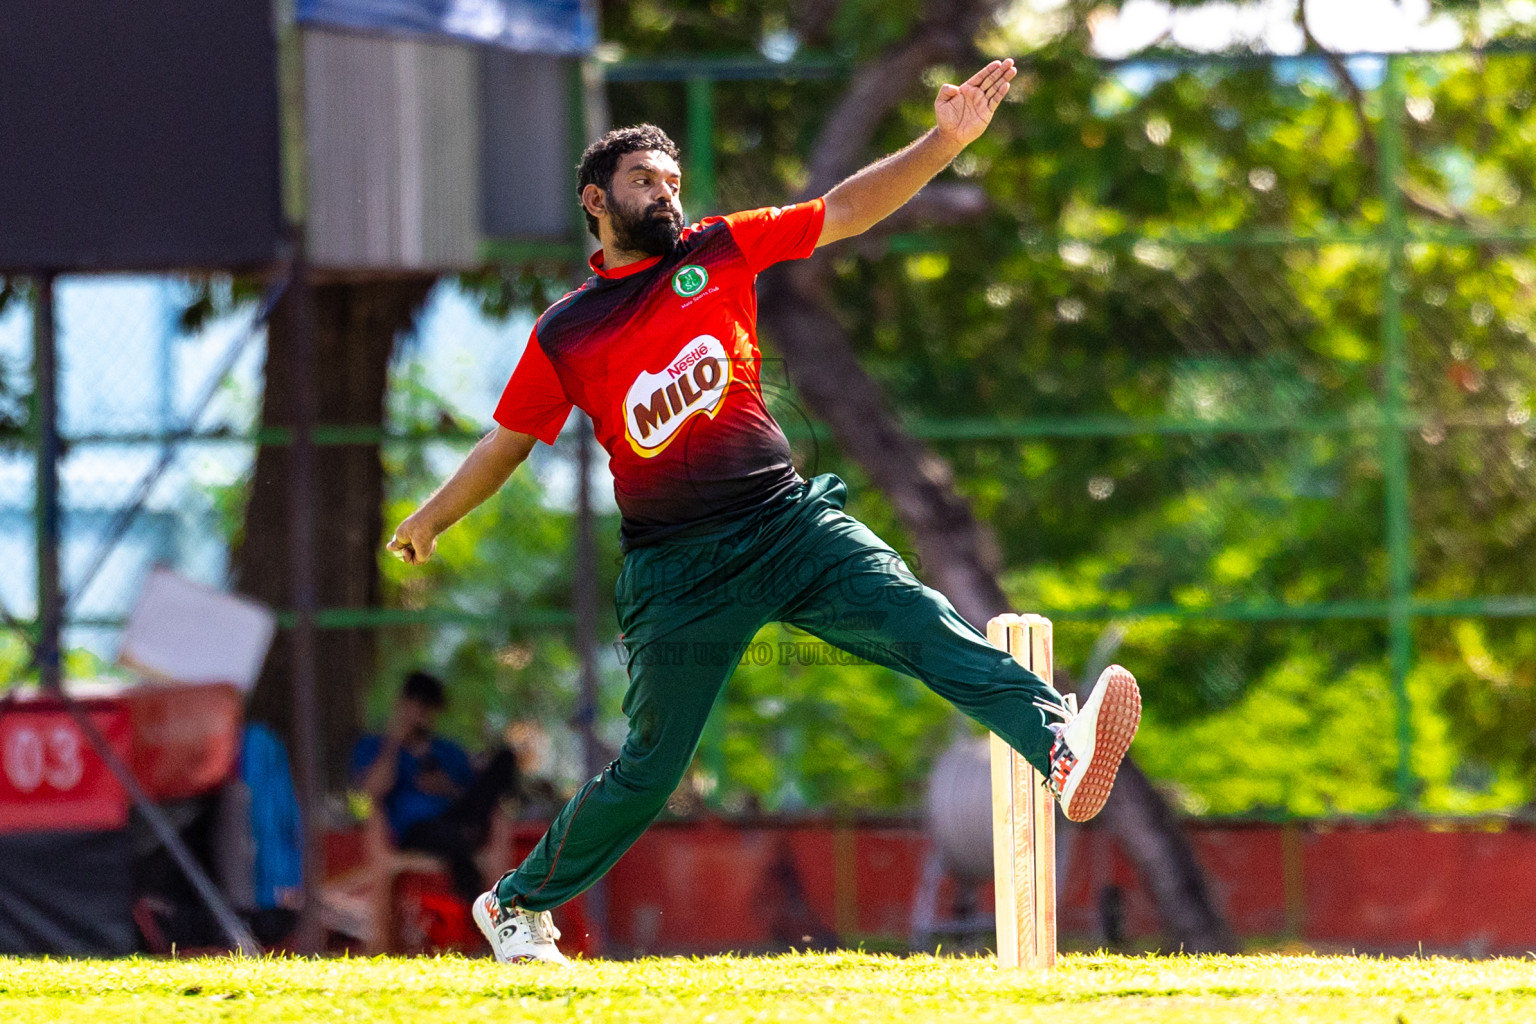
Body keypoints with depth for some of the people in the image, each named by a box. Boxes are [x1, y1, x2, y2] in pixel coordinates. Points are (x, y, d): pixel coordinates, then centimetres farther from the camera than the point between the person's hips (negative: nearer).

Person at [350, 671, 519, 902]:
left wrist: (449, 790, -2)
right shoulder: (372, 747, 18)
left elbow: (474, 801, 19)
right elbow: (373, 794, -3)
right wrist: (394, 741, 0)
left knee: (505, 759, -14)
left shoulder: (450, 752, 29)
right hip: (414, 836, -4)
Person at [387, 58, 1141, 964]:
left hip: (790, 524, 1)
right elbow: (508, 442, 20)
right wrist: (431, 519, 17)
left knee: (920, 622, -24)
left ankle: (1062, 746, -45)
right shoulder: (565, 332, 8)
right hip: (676, 572, -1)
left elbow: (848, 210, 4)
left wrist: (947, 139, -7)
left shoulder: (718, 251, 10)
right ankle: (517, 906, 23)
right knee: (650, 769, 3)